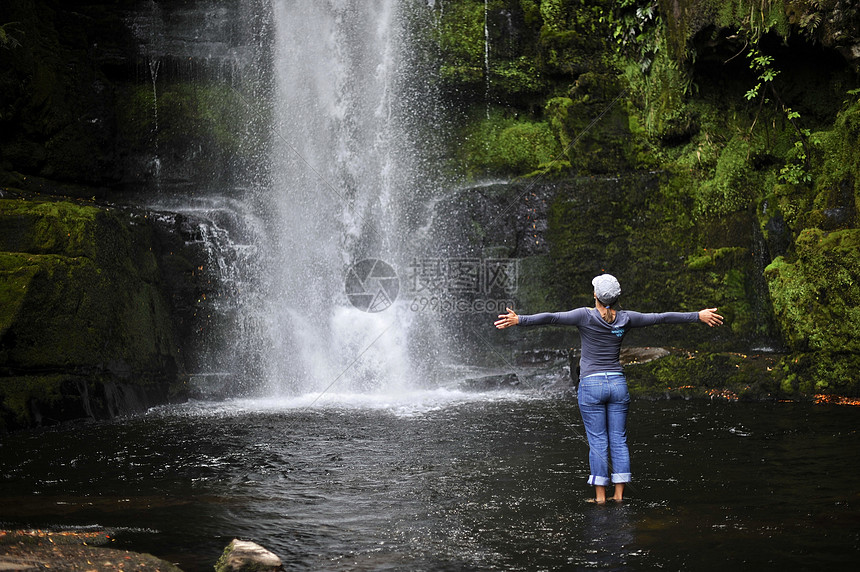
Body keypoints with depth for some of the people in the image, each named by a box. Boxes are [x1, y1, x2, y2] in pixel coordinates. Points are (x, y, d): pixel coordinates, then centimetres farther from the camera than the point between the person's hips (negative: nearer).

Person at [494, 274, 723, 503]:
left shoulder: (586, 316, -10)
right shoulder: (625, 319, 1)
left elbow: (551, 317, -20)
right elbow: (663, 317, 6)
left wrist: (519, 320, -25)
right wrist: (699, 316, 14)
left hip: (591, 384, -3)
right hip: (618, 383, 3)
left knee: (598, 442, 0)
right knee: (619, 440, 7)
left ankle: (600, 495, 2)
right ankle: (619, 494, 9)